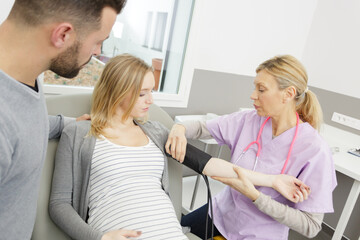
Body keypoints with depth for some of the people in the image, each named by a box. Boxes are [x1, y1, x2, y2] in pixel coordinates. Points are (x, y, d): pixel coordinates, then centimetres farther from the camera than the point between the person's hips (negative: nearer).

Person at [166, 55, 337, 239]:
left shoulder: (315, 151, -24)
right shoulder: (249, 120, -11)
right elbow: (202, 128, -1)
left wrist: (254, 195, -31)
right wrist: (181, 128, -24)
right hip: (221, 213, 4)